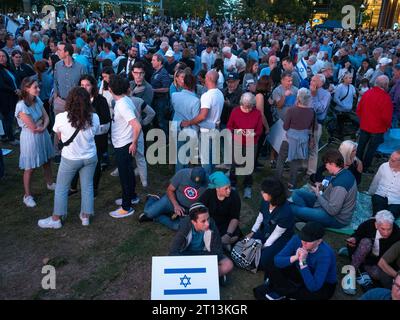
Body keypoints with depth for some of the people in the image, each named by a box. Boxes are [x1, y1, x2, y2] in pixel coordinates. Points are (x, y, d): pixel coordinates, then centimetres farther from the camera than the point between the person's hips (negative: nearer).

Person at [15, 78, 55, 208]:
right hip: (30, 138, -7)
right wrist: (41, 121, -5)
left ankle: (50, 184, 46)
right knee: (30, 167, 6)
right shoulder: (22, 106, -26)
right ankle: (27, 196, 21)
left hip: (43, 135, 7)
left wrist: (43, 127, -17)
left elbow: (46, 117, 1)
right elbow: (33, 128, -23)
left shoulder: (37, 100, -4)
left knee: (47, 161, 23)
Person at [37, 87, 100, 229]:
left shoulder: (61, 118, -18)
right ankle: (85, 216, 28)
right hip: (90, 157, 2)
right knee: (87, 186, 16)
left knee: (61, 188, 15)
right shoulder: (94, 118, -13)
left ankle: (56, 219, 27)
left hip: (70, 159, -2)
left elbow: (59, 136, -1)